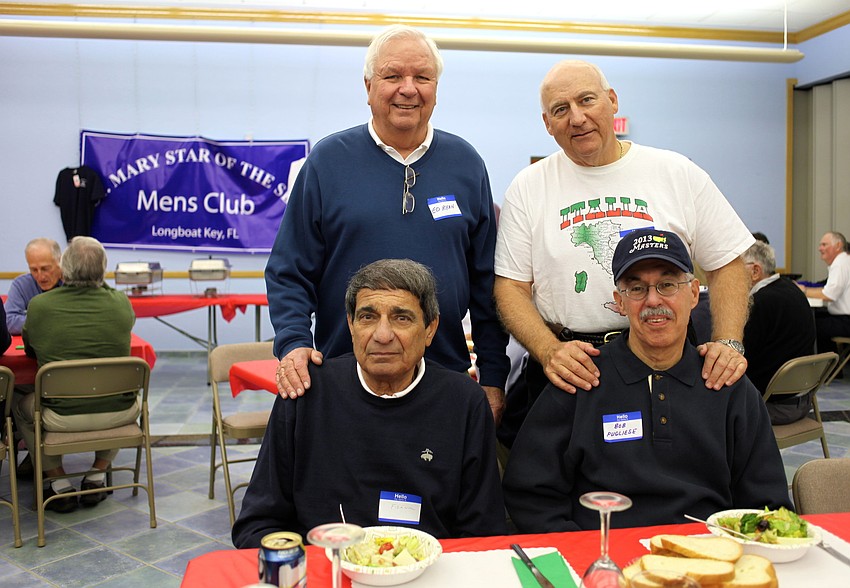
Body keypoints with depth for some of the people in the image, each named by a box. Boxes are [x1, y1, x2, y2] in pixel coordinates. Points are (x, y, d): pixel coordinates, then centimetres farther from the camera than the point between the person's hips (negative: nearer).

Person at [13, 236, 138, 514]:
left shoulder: (39, 306, -7)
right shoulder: (120, 303, -5)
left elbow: (30, 350, 12)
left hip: (62, 417, -1)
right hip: (118, 413, 2)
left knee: (19, 406, 30)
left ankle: (60, 486, 26)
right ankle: (97, 477, 30)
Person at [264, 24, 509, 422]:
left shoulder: (466, 164, 5)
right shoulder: (327, 160, -1)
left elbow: (487, 281, 6)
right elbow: (288, 272, 0)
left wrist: (493, 377, 4)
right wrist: (293, 343, -15)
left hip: (447, 379, 2)